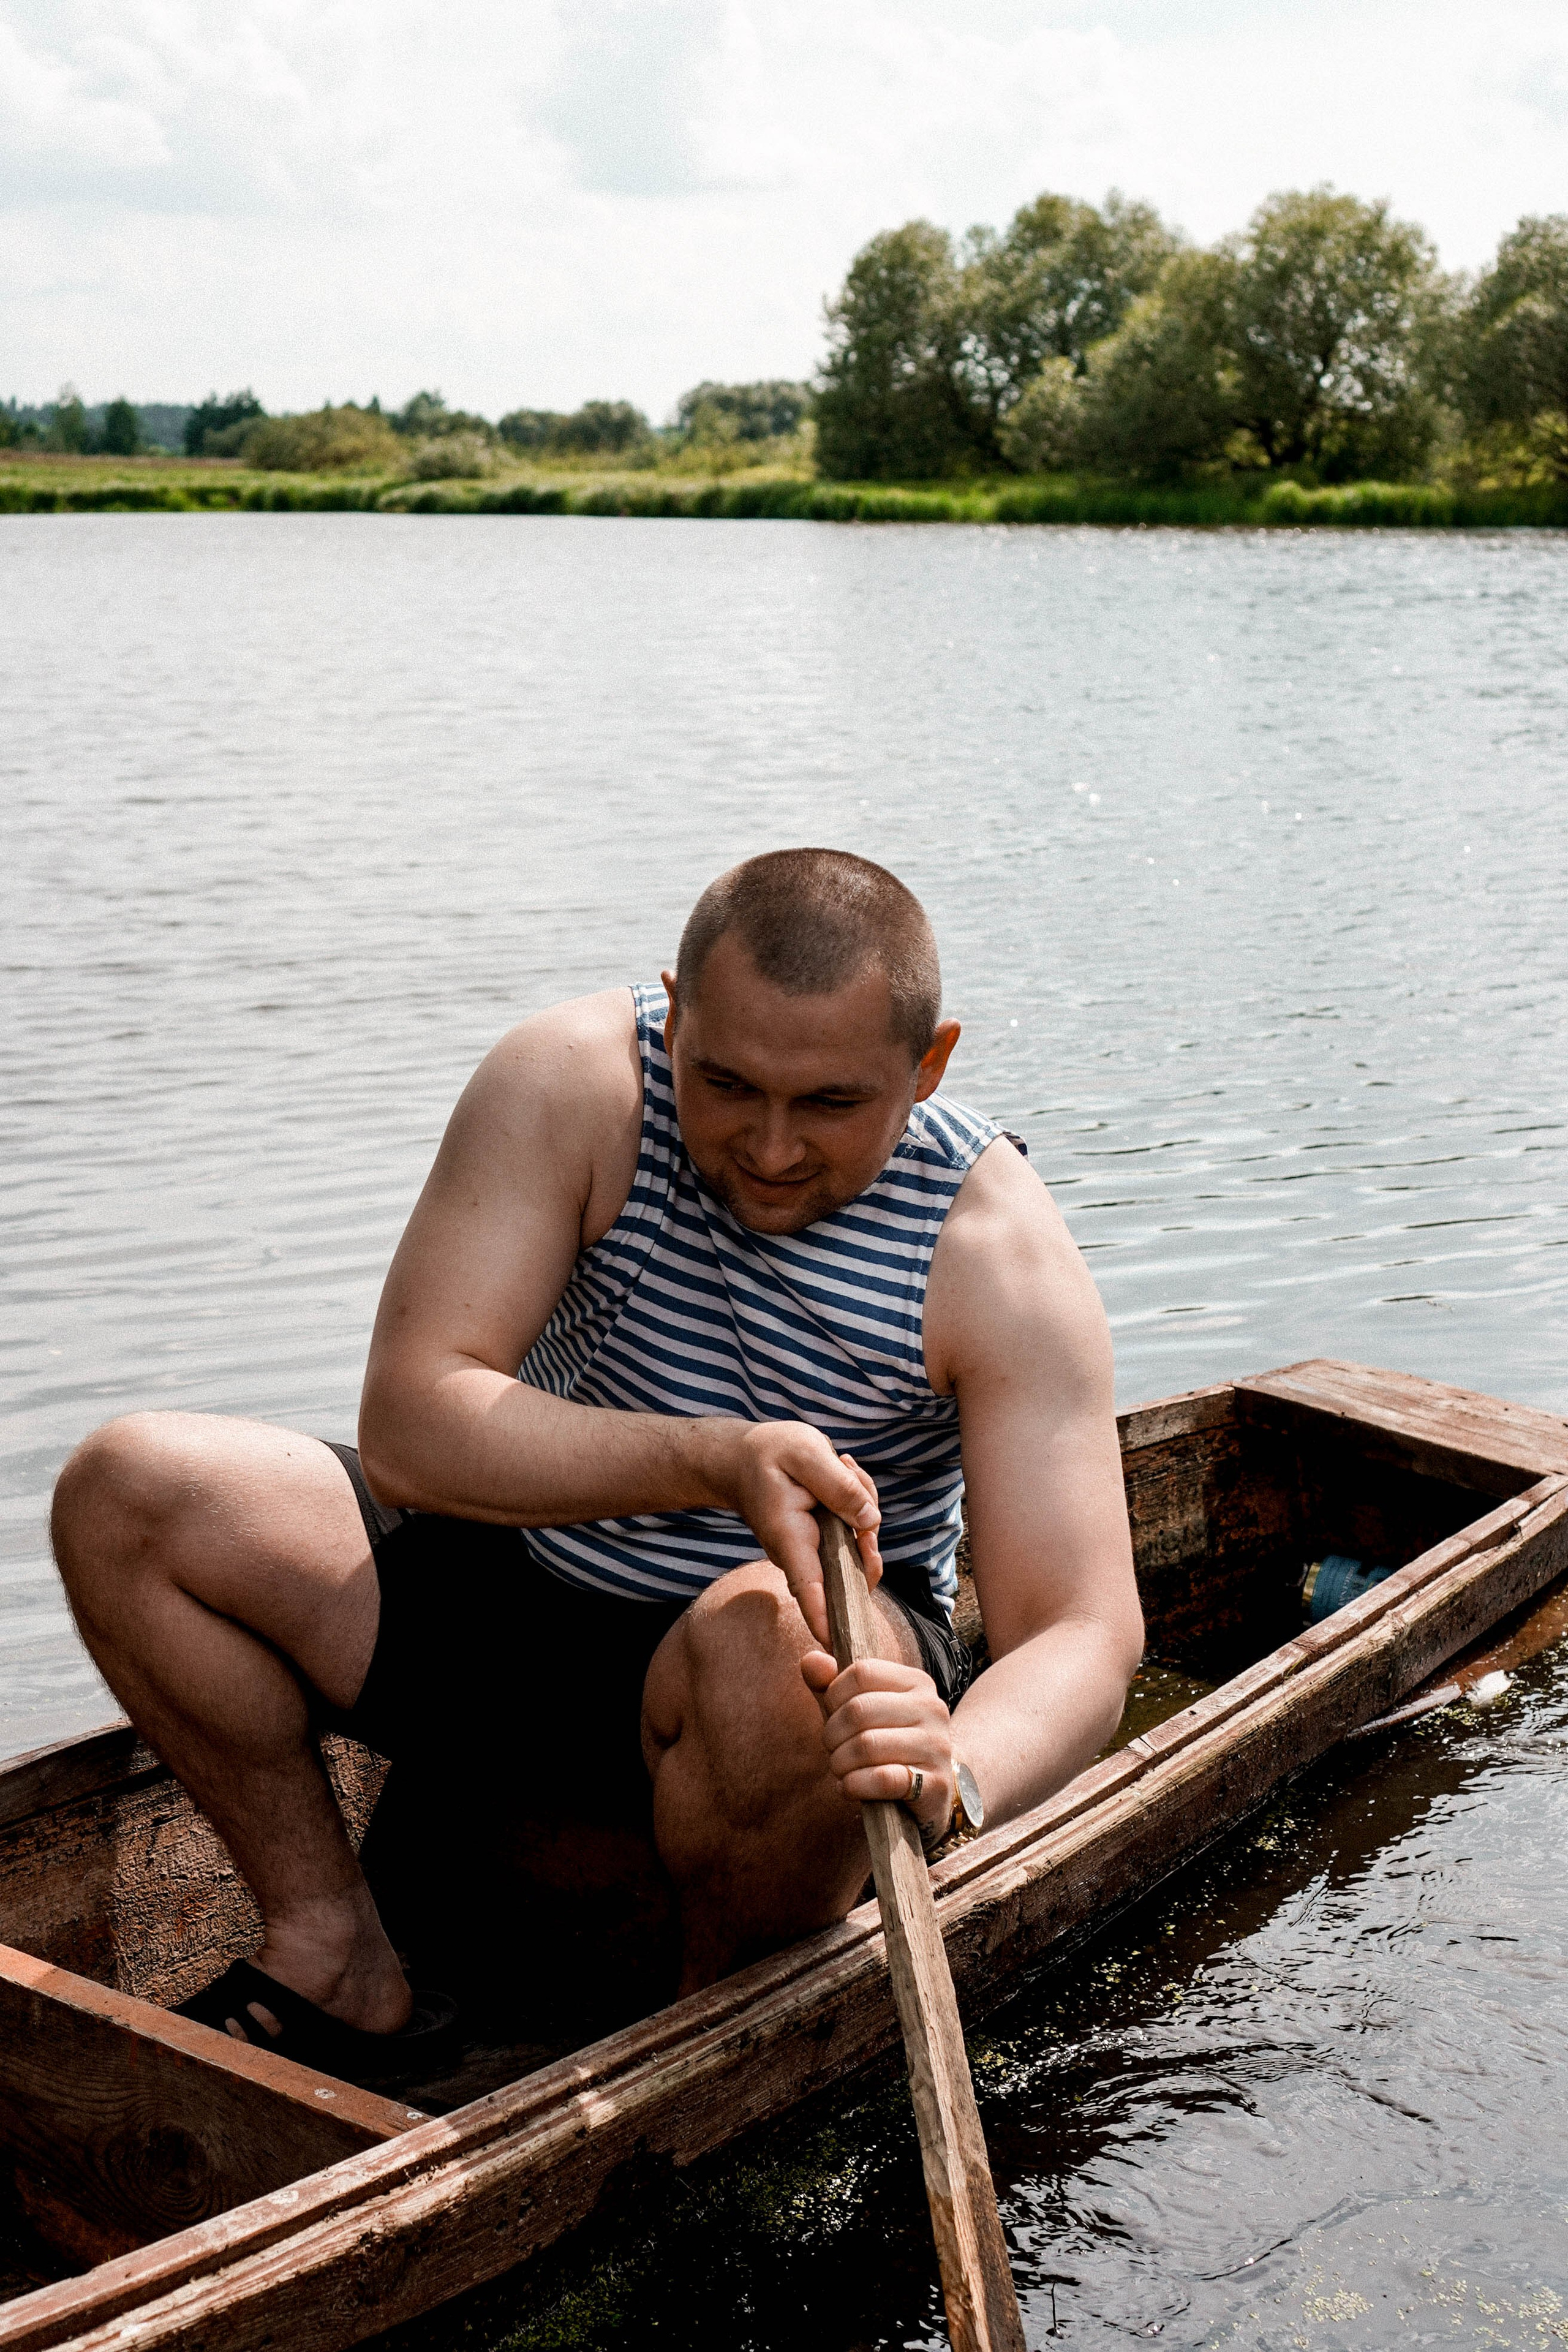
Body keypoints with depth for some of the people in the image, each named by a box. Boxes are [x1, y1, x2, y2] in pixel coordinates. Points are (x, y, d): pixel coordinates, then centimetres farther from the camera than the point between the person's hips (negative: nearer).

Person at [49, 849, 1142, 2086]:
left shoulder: (997, 1252, -19)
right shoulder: (573, 1082, -17)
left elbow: (1086, 1633, -24)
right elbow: (406, 1424, -22)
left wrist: (958, 1781, -48)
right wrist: (718, 1462, -37)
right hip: (513, 1600, 3)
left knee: (761, 1644, -40)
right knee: (128, 1490, -15)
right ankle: (338, 1960, -4)